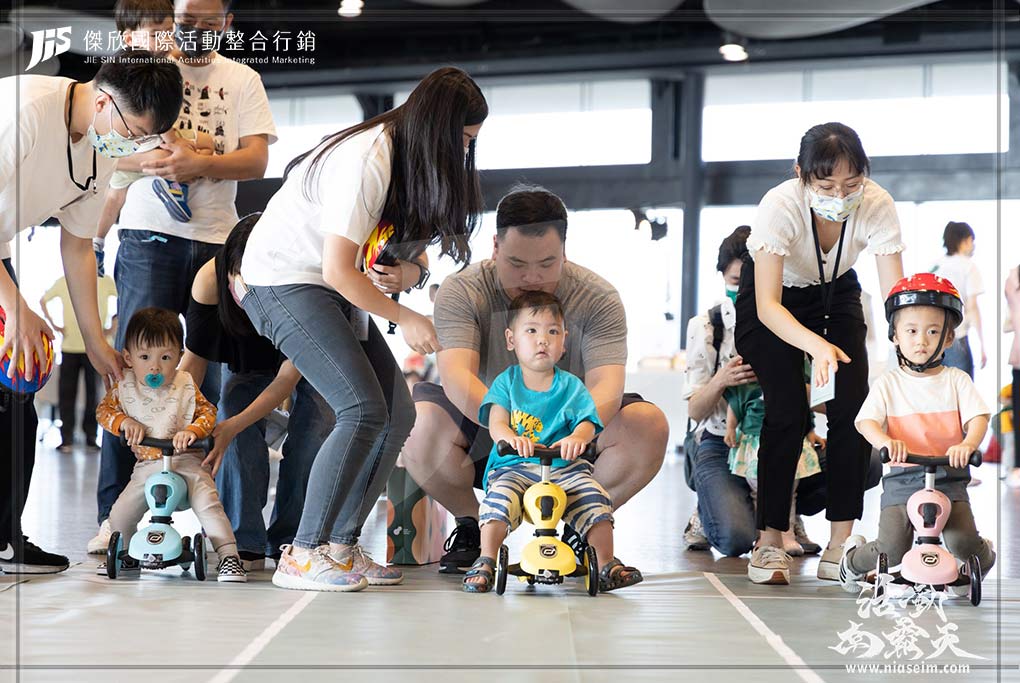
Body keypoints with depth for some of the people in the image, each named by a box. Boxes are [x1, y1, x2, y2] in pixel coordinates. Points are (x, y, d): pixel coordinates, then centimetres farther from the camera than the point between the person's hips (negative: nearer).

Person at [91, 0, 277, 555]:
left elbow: (256, 159, 0)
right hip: (150, 240, -2)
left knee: (220, 379, 0)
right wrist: (159, 161, -21)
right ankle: (113, 517, -6)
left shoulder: (242, 80, 13)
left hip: (218, 243, 2)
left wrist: (200, 164, -19)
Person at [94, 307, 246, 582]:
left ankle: (229, 555, -17)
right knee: (119, 516, -3)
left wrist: (192, 430, -21)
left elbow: (208, 412, -2)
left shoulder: (185, 386, -4)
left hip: (186, 461, -2)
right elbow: (103, 410, 7)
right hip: (146, 466, 2)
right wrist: (124, 421, -12)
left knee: (207, 503, -24)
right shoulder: (125, 388, 0)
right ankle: (127, 554, 27)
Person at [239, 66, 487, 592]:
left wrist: (409, 271, -14)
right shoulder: (366, 162, -25)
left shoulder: (410, 159, 3)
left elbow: (413, 245, 10)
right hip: (285, 280, -9)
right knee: (365, 411, -21)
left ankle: (341, 544, 5)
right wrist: (405, 319, -17)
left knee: (398, 414, -1)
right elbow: (338, 271, -26)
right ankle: (302, 557, -16)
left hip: (336, 291, 9)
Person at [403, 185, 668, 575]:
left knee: (650, 425, -25)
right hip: (486, 442, -1)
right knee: (421, 421, -31)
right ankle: (469, 523, -1)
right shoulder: (462, 292, -13)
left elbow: (607, 384, -24)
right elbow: (456, 374, -28)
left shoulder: (597, 298, -10)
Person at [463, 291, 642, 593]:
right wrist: (511, 438, -34)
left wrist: (577, 438, -33)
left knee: (596, 498, -21)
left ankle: (606, 565, -7)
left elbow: (587, 422, -7)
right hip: (513, 466, -1)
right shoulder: (506, 382, 6)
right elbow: (496, 423, -9)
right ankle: (485, 563, -17)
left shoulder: (571, 387, 7)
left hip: (564, 467, 1)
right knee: (500, 498, -30)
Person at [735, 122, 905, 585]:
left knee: (852, 407, -14)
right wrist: (817, 346, -57)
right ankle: (770, 544, -6)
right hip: (773, 298, -3)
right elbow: (767, 306, -39)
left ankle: (840, 546, -8)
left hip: (835, 294, 3)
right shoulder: (780, 206, -37)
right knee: (787, 412, -19)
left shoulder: (877, 206, -29)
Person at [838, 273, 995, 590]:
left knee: (963, 543, -19)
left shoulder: (956, 380, 8)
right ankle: (853, 559, 22)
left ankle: (985, 556, 20)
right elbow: (865, 420, -6)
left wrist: (968, 445, -26)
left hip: (949, 477, 1)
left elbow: (978, 418, -3)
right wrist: (885, 441, -29)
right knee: (892, 551, -14)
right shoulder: (888, 383, 6)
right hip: (901, 479, 0)